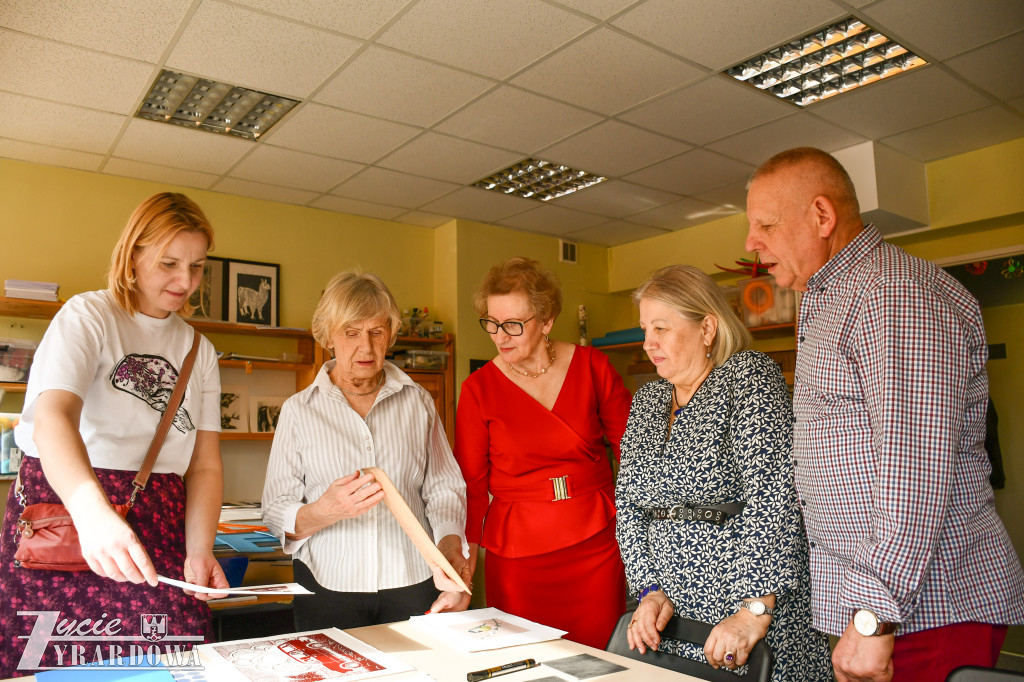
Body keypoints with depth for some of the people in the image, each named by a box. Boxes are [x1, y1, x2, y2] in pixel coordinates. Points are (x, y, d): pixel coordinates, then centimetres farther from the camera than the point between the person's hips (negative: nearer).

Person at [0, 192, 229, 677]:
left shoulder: (199, 351, 14)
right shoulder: (88, 316, -1)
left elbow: (204, 464, 8)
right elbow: (53, 415, -20)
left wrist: (199, 551, -9)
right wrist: (92, 510, -38)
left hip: (157, 532, 4)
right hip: (62, 516, -3)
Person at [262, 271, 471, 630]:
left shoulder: (418, 402, 8)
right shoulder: (299, 410, 3)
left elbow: (444, 488, 4)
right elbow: (276, 513, -2)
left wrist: (450, 547, -14)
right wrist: (325, 511, -22)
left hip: (414, 585, 1)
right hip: (328, 588, -1)